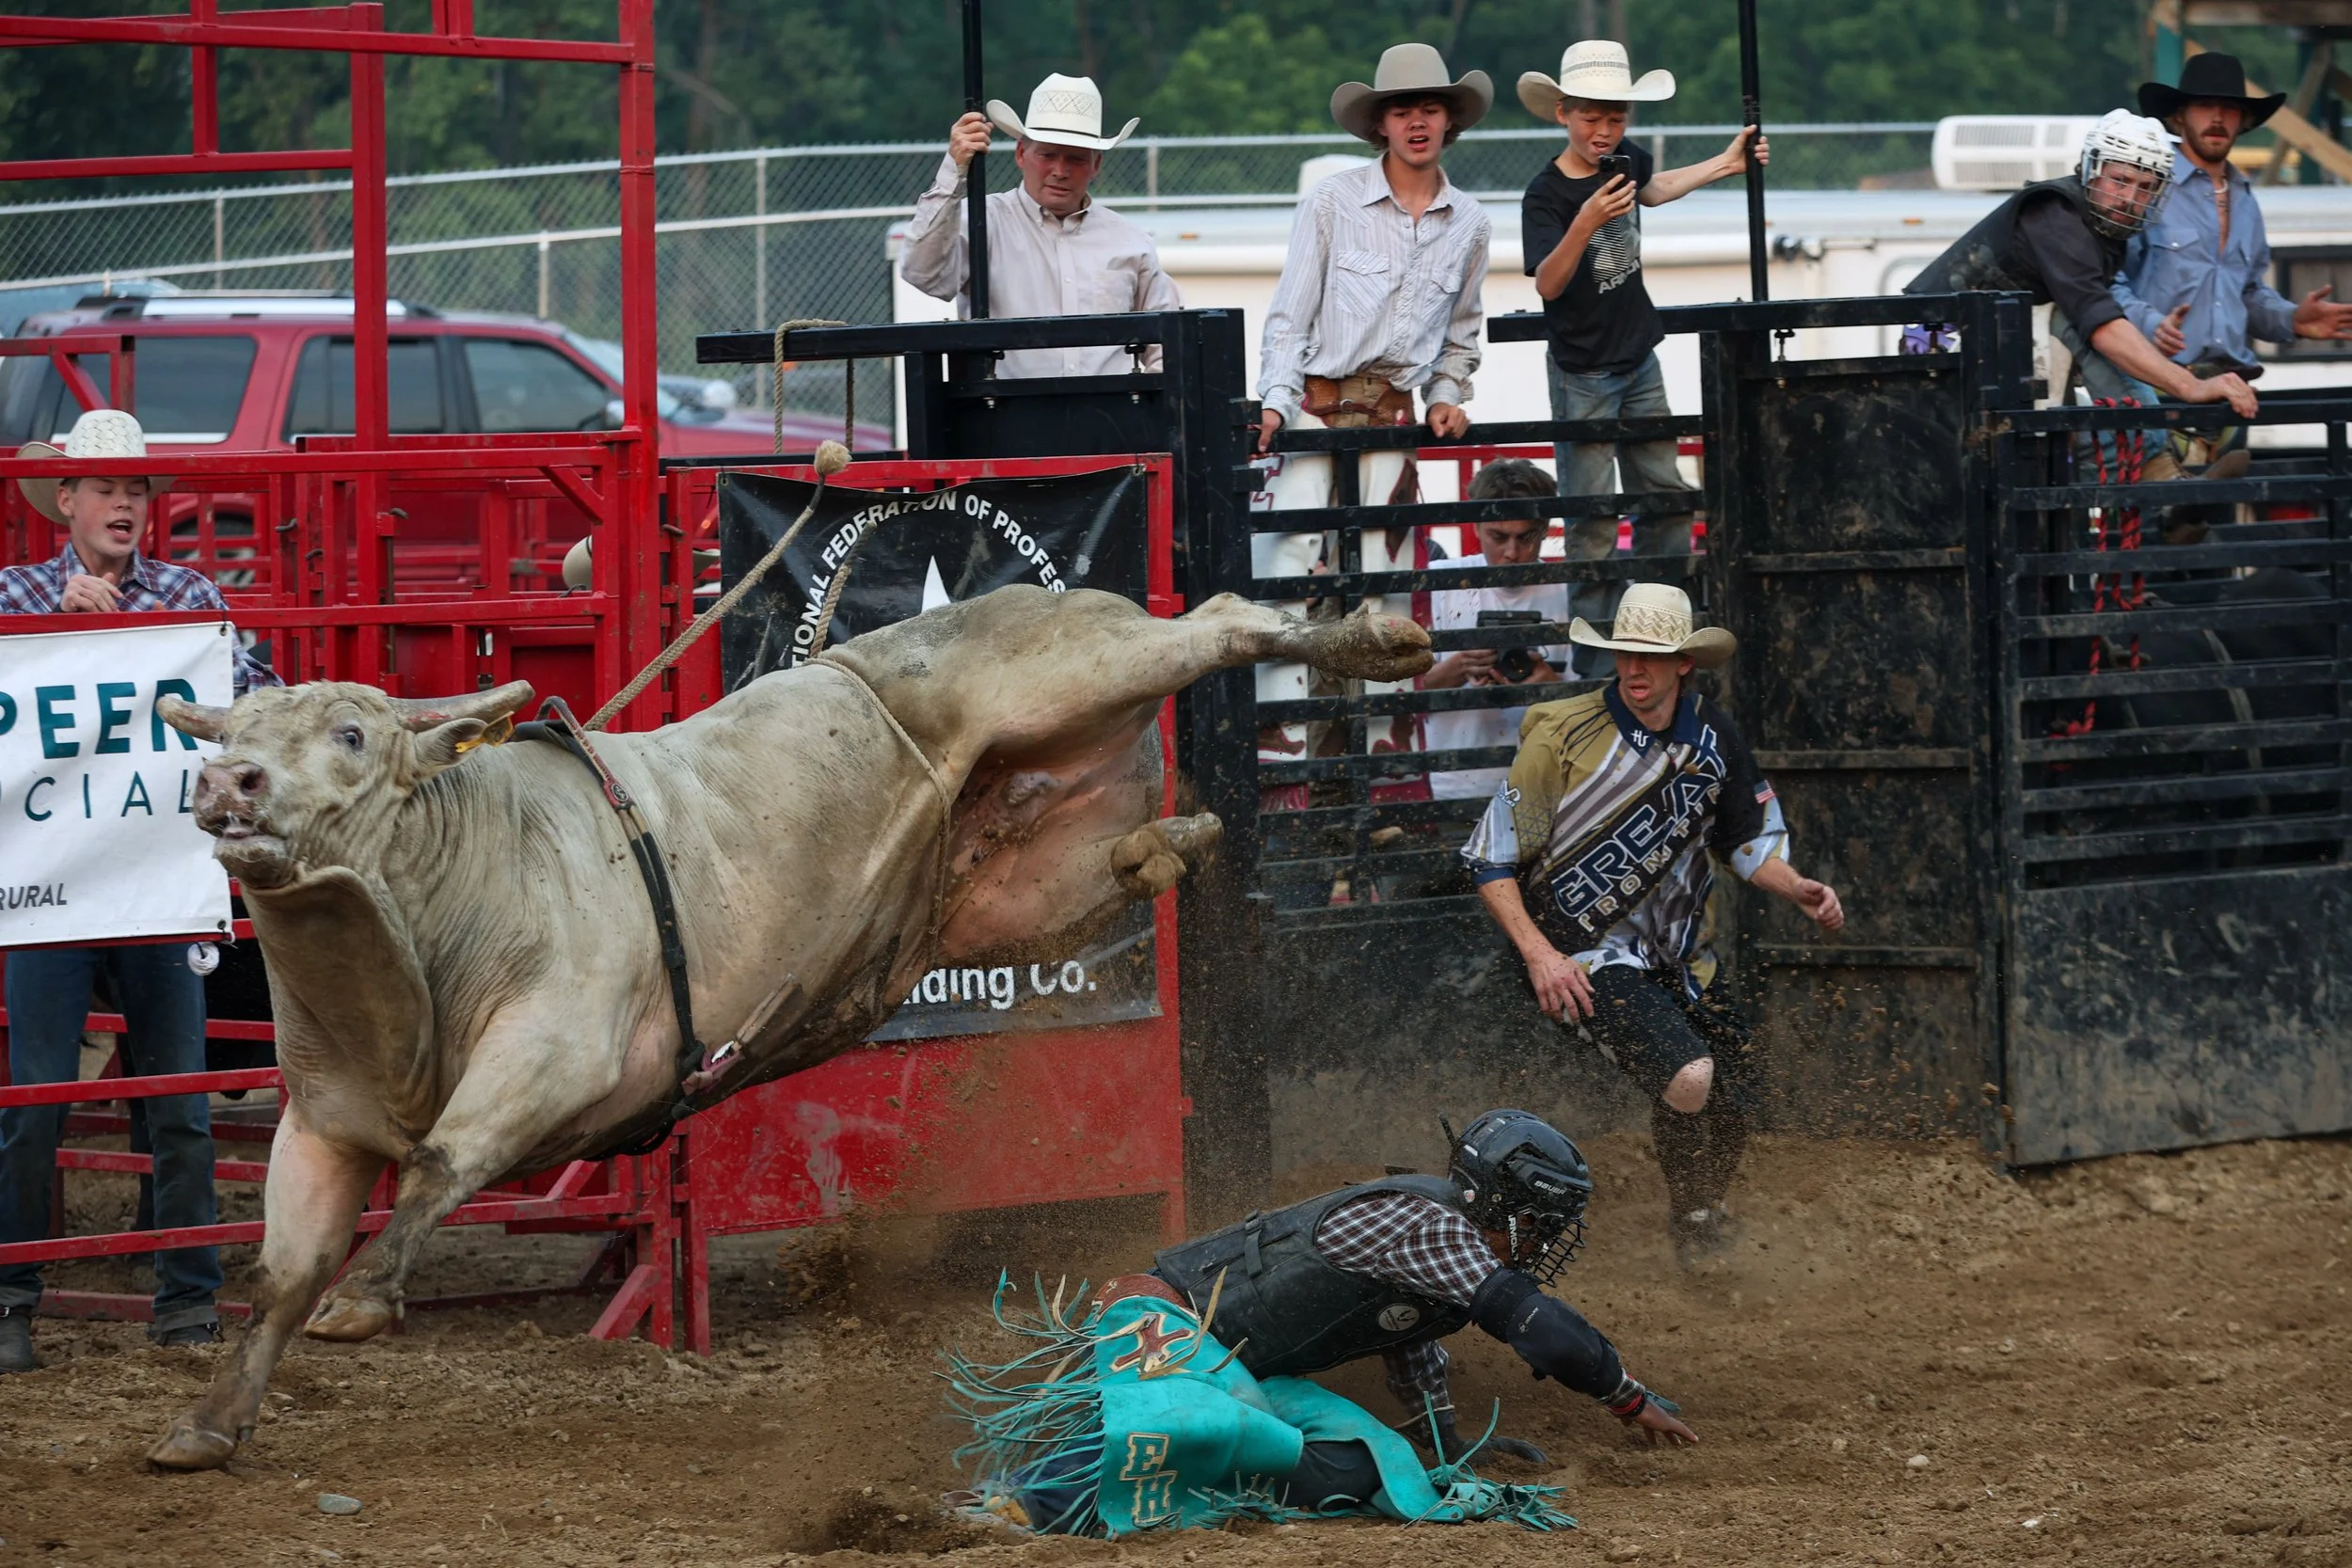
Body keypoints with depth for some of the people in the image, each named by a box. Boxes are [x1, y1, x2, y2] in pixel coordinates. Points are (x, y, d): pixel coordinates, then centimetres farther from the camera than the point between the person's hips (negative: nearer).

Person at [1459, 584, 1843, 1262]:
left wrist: (1798, 889, -5)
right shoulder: (1564, 736, -13)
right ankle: (1691, 1218, 0)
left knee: (1733, 1103, 2)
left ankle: (1703, 1209, 35)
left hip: (1673, 956, 6)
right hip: (1583, 951, -6)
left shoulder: (1715, 739, 2)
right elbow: (1491, 859, -9)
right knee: (1688, 1078, -26)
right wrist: (1539, 954, -21)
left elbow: (1748, 845, 16)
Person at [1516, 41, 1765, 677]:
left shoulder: (1625, 160, -1)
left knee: (1665, 495, 11)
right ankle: (1594, 653, -1)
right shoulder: (1546, 195, -21)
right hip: (1583, 374, -7)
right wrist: (1584, 226, -45)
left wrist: (1726, 165, 26)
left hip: (1639, 360, 7)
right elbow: (1547, 285, -32)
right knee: (1592, 516, -5)